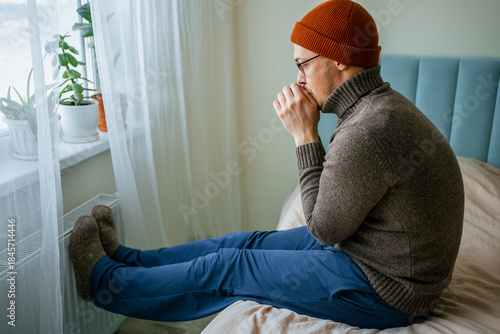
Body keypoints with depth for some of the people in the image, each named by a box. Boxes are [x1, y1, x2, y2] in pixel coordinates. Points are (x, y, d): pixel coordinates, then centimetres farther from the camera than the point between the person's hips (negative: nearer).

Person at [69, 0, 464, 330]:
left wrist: (306, 135, -19)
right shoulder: (383, 105, 3)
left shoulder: (370, 130, -31)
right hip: (365, 250, 9)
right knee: (247, 243, 10)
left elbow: (324, 227, -20)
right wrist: (308, 133, -1)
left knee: (229, 269, -3)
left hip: (384, 292, -9)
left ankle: (105, 282, 17)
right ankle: (124, 258, 26)